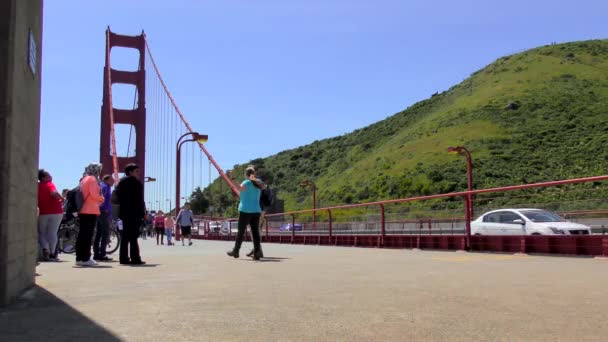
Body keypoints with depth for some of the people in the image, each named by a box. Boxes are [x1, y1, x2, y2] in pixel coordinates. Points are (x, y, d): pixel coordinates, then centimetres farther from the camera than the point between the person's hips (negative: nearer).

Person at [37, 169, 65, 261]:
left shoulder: (37, 186, 6)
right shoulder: (50, 184, -7)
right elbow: (54, 193, -26)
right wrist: (62, 198, -11)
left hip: (42, 213, 3)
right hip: (56, 212, -3)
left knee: (42, 233, 13)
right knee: (52, 232, 4)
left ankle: (45, 249, -9)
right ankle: (52, 253, 4)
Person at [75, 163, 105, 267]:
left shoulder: (84, 179, 19)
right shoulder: (92, 179, -8)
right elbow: (94, 195, -17)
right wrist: (102, 199, 1)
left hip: (82, 210, 9)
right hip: (90, 211, -9)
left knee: (82, 234, 11)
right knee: (88, 235, -7)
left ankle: (79, 258, 14)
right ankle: (85, 258, -6)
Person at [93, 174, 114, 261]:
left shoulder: (102, 186, 21)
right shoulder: (105, 186, -9)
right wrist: (104, 208, -16)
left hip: (99, 213, 10)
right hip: (105, 213, -10)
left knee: (98, 233, 10)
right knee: (105, 234, -9)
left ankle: (96, 254, 12)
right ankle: (102, 255, -11)